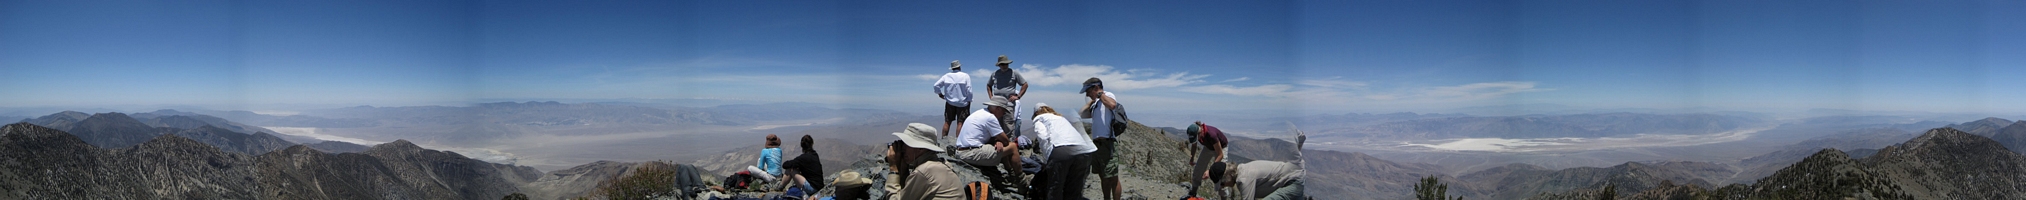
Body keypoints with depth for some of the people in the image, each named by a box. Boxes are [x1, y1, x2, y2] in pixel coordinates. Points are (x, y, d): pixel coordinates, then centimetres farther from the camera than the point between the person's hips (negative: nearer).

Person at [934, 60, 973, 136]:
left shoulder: (947, 76, 1)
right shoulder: (965, 76, -6)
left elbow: (936, 85, -1)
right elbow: (969, 91, -9)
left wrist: (939, 93, 15)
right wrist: (969, 101, 1)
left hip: (950, 102, 3)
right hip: (962, 103, -2)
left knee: (947, 122, 8)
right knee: (960, 123, -1)